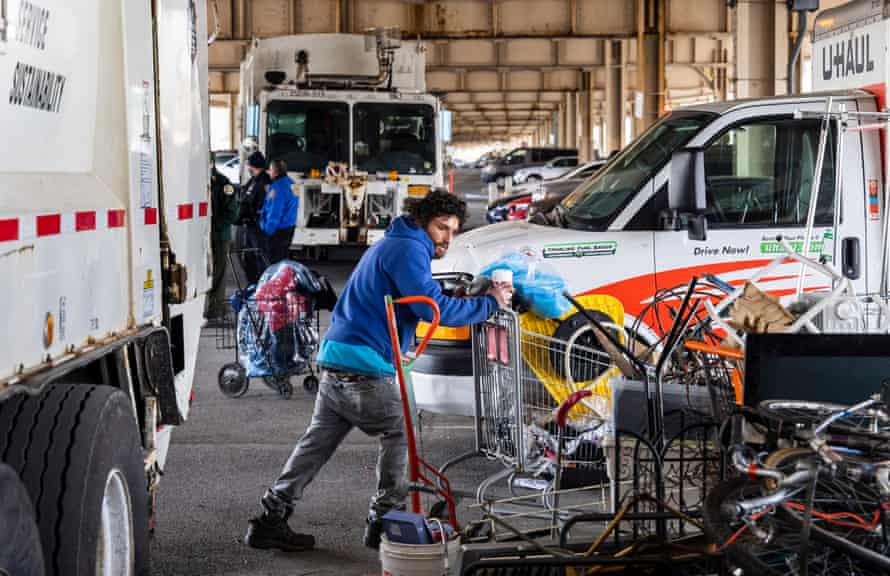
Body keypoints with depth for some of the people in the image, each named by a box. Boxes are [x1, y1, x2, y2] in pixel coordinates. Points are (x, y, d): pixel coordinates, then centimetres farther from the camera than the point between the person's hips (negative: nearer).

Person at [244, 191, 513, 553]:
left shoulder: (392, 245, 23)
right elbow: (435, 310, -19)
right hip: (363, 369, -10)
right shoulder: (408, 249, -10)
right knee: (401, 434, 5)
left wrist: (458, 297, 14)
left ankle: (270, 521, 12)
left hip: (334, 361, 10)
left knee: (317, 443, 11)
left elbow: (425, 298, 30)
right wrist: (489, 303, -10)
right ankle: (384, 520, 7)